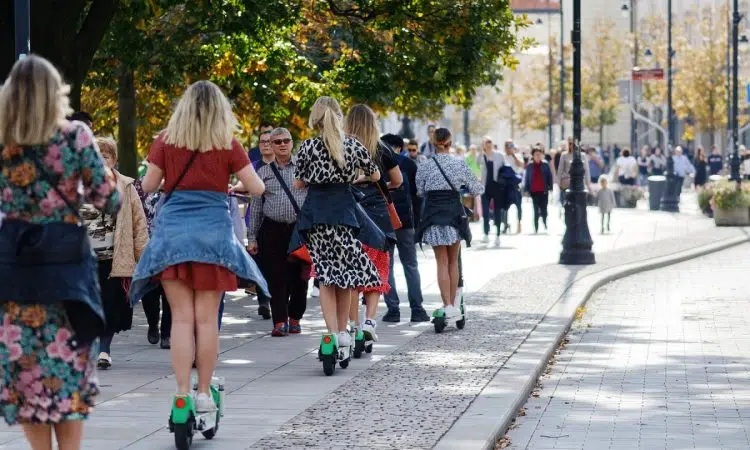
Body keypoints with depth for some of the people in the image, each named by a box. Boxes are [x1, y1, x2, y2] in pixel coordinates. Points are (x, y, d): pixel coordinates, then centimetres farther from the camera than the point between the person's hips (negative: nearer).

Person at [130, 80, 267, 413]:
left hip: (172, 232, 1)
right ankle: (203, 392, 8)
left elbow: (148, 185, 2)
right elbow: (257, 188, -1)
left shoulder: (166, 140, 1)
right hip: (213, 232, -1)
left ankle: (182, 394, -5)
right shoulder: (227, 144, -2)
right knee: (206, 318, 4)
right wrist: (232, 182, 19)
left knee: (181, 317, 1)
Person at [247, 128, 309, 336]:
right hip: (273, 231, 1)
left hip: (301, 227, -1)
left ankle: (295, 318, 19)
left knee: (299, 276, 5)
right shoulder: (263, 173, 10)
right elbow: (256, 206, 12)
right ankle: (280, 322, -1)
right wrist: (252, 237, 8)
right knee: (275, 276, -4)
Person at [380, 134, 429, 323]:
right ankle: (417, 309, 3)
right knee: (411, 265, 8)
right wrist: (417, 222, 6)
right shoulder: (408, 164, 4)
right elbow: (417, 194, 3)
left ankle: (393, 309, -2)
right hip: (405, 221, 1)